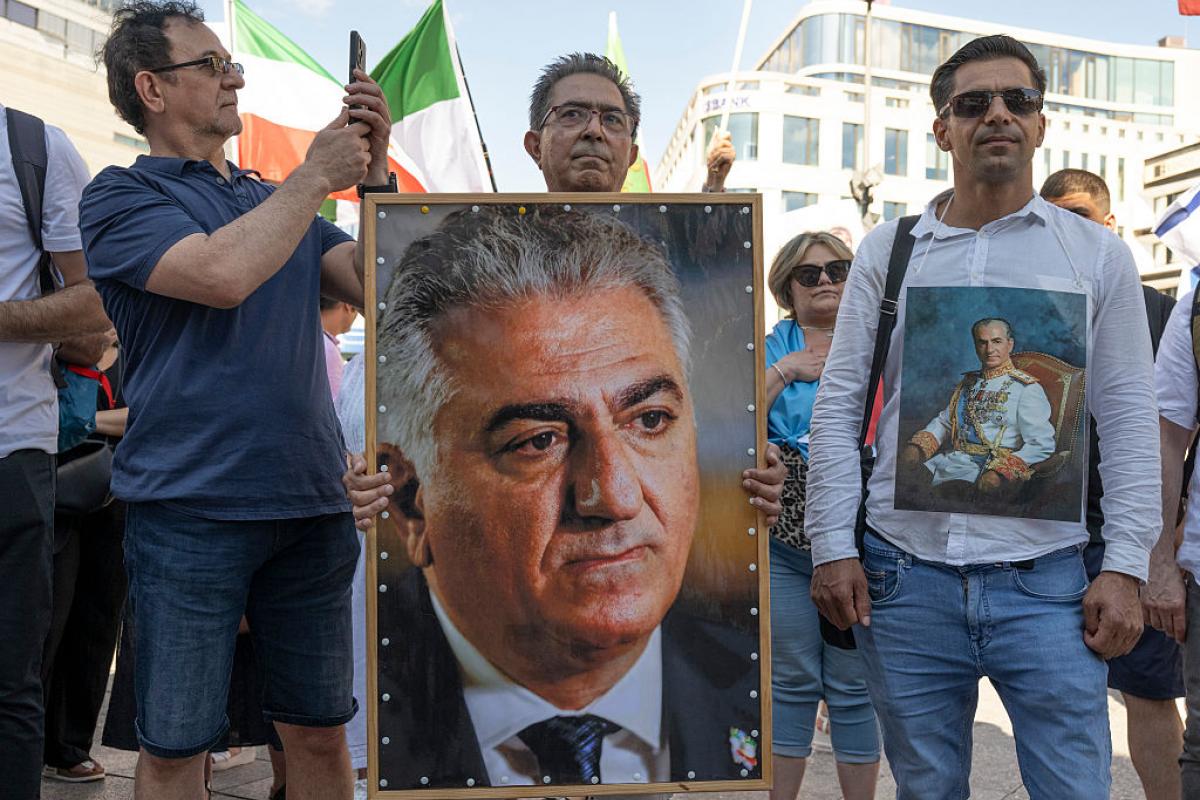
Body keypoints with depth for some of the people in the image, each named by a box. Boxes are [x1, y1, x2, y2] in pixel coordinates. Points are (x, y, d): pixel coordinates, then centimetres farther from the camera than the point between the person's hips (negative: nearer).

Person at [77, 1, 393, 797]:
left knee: (320, 733, 12)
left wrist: (374, 175, -3)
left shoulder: (283, 202, 17)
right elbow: (223, 272, -19)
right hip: (191, 508, -4)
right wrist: (316, 176, -8)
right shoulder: (121, 196, 1)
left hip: (314, 502, 5)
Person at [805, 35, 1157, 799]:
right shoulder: (888, 251, 6)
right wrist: (833, 547, -2)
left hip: (1045, 581, 0)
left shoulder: (1097, 254, 6)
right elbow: (838, 407, 4)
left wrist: (1126, 567, -4)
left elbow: (1129, 421, 3)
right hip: (905, 576, 1)